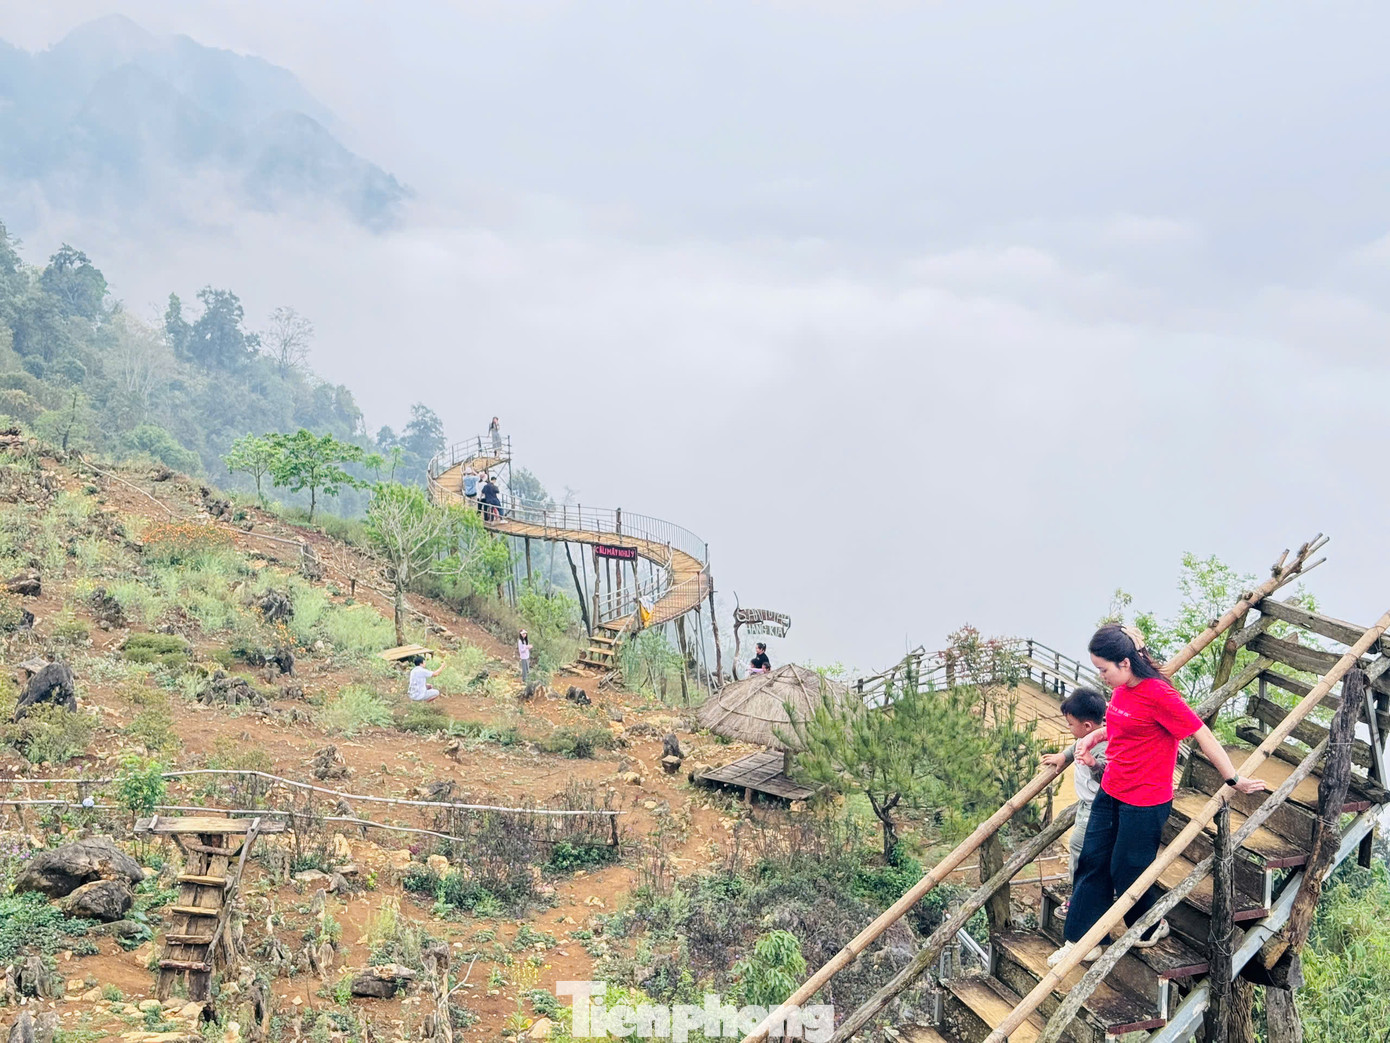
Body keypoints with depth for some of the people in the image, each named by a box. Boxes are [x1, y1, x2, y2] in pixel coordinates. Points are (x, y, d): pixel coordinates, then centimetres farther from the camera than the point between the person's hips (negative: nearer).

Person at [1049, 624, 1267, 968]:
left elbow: (1203, 735, -18)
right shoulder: (1122, 688, 1)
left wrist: (1233, 780, -11)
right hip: (1110, 792, 8)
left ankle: (1152, 927, 36)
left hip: (1145, 802, -8)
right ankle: (1081, 941, 22)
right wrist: (1093, 736, 5)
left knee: (1126, 871, 8)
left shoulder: (1158, 694, -24)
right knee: (1092, 862, 12)